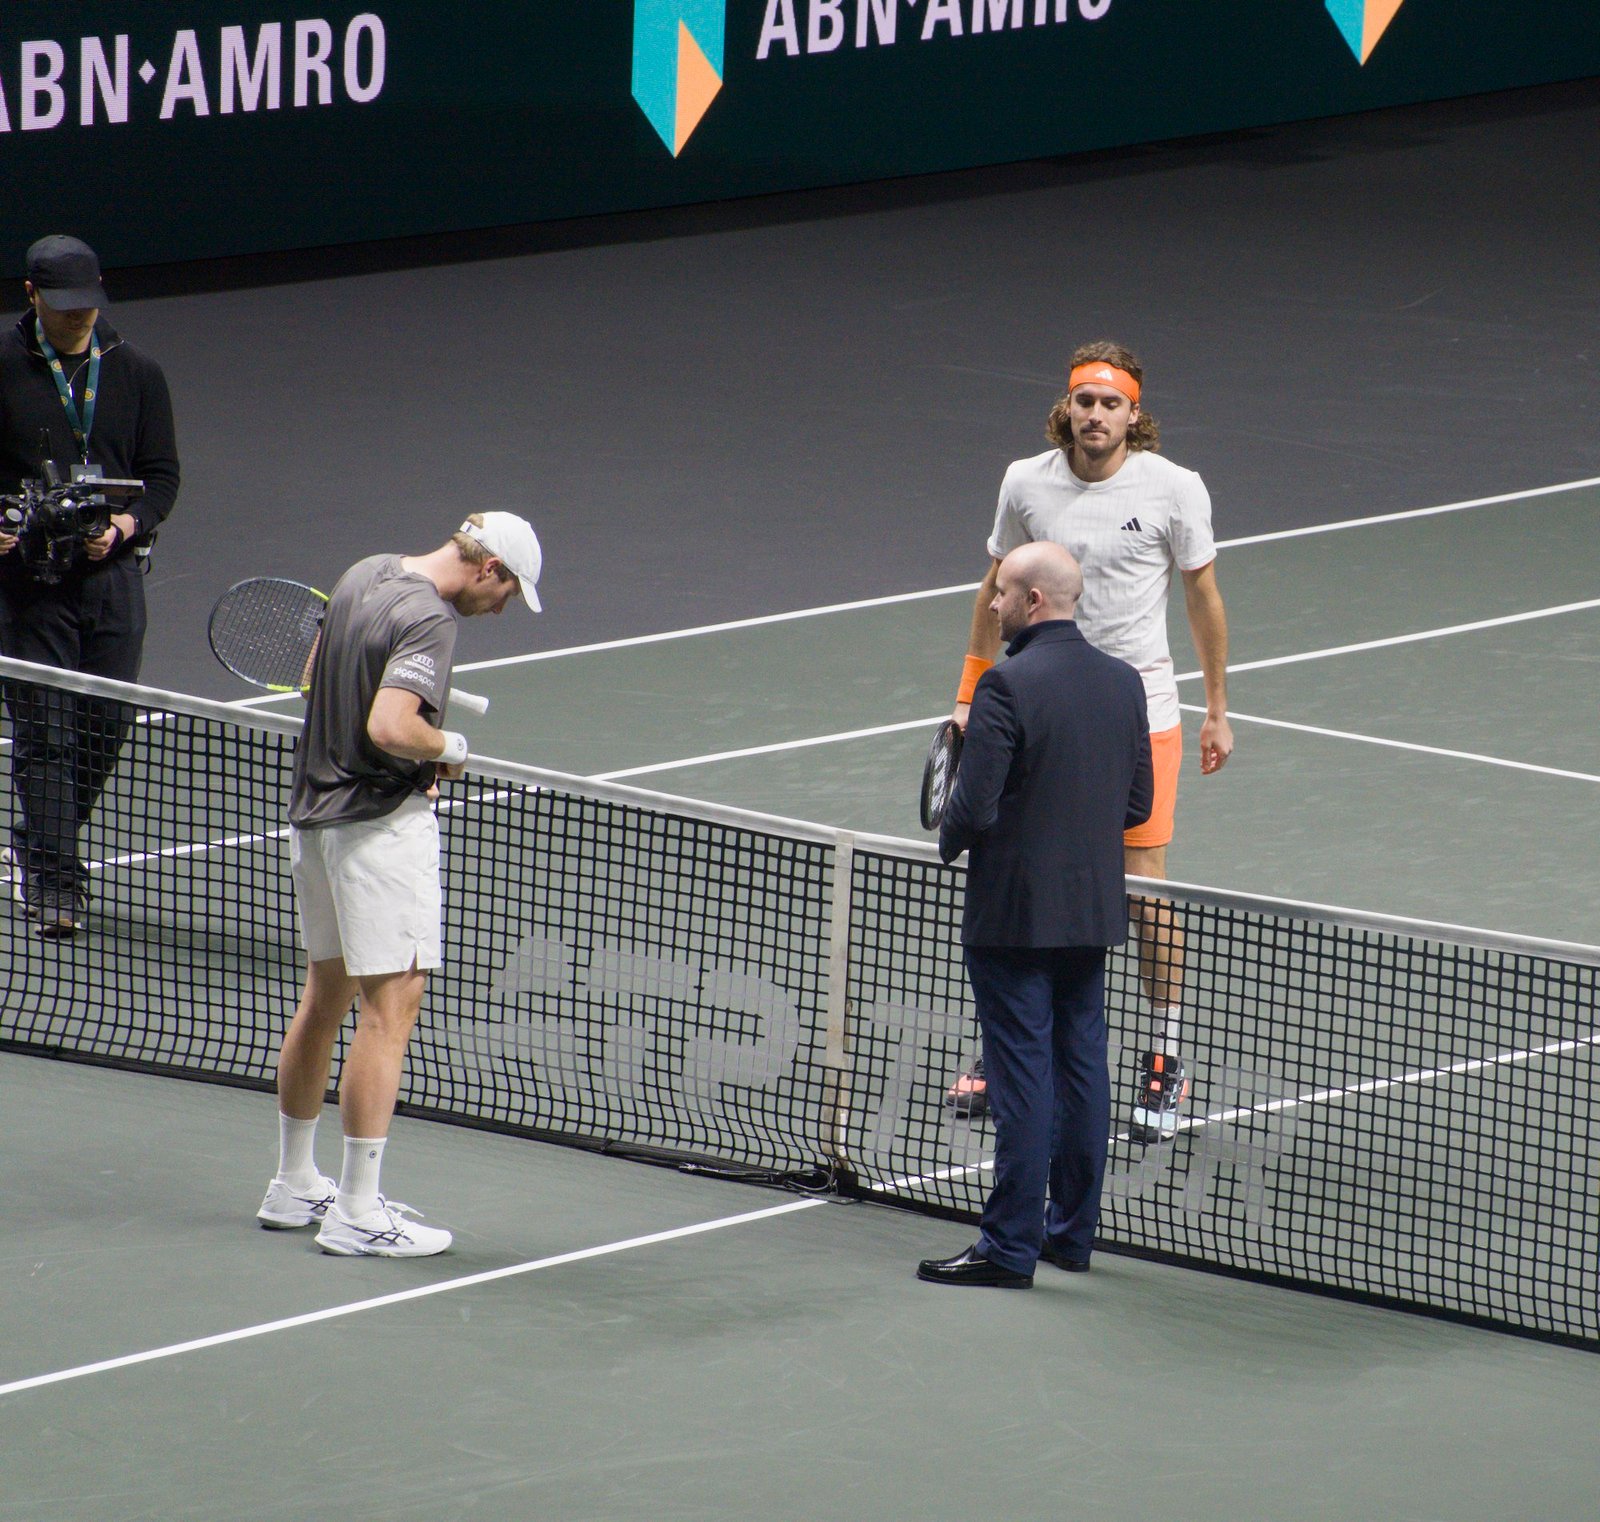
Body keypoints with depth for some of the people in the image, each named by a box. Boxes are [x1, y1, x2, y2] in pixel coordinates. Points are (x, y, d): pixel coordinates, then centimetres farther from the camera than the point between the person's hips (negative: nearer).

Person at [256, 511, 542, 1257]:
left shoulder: (363, 575, 9)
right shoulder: (428, 620, -19)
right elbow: (390, 727, -31)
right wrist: (448, 747, -11)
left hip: (316, 811, 10)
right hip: (382, 824, -10)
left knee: (325, 995, 19)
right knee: (390, 1007, -7)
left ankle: (293, 1185, 28)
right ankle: (357, 1215, -8)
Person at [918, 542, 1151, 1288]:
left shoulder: (1008, 686, -18)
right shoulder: (1122, 682, 5)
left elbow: (975, 807, -20)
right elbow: (1137, 804, 9)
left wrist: (949, 839, 0)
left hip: (1015, 912, -7)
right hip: (1094, 910, 7)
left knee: (1022, 1078, -4)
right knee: (1081, 1066, 14)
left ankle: (1010, 1247, 0)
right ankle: (1072, 1231, 21)